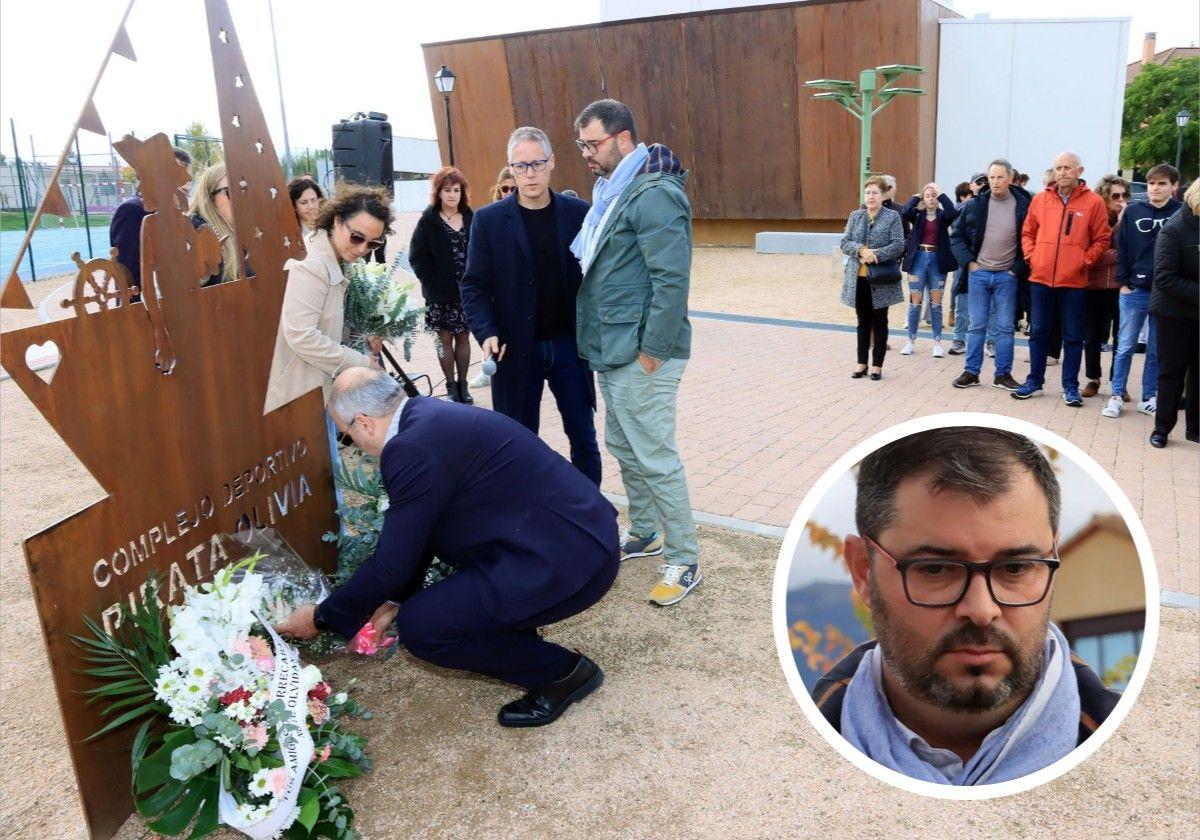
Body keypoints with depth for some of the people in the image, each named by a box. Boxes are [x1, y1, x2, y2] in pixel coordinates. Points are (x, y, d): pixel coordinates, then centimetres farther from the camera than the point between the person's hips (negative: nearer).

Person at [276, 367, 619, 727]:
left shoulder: (413, 448, -19)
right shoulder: (429, 416, 10)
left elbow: (392, 564, -11)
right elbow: (416, 531, 21)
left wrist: (321, 618, 4)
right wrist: (395, 599, 27)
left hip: (567, 563, -10)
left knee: (418, 625, -8)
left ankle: (562, 670, 6)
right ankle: (515, 635, 25)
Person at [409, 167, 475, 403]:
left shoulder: (470, 218, 4)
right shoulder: (428, 221, -3)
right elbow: (416, 257, -5)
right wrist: (433, 284, -11)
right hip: (440, 294, -2)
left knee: (463, 338, 9)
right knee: (445, 339, 4)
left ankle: (462, 384, 18)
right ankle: (451, 386, 12)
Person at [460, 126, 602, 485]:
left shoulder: (579, 213, 2)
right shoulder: (489, 220, -1)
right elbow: (475, 285, -2)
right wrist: (487, 332, -17)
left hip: (570, 344, 1)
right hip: (517, 350, -1)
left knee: (584, 437, 9)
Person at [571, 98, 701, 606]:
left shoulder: (653, 195, -16)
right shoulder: (610, 193, 15)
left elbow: (672, 278, -22)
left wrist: (651, 351, -21)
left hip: (641, 355, -10)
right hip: (610, 351, 10)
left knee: (654, 458, -4)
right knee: (623, 447, 19)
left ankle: (685, 561, 10)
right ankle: (645, 533, 37)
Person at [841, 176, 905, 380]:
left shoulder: (892, 216, -1)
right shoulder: (855, 216, 9)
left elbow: (898, 245, -10)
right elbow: (845, 242, 1)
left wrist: (875, 255, -20)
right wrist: (862, 250, -18)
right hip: (859, 278, 3)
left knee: (879, 322, 6)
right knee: (863, 322, 11)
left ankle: (877, 365, 13)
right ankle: (862, 363, 20)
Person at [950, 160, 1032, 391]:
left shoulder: (1023, 206, -3)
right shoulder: (975, 205, 1)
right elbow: (956, 236, 8)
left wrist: (1019, 268, -6)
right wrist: (968, 261, -1)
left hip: (1007, 276, -1)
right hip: (978, 274, 1)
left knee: (1005, 327, 4)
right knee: (977, 326, 6)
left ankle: (1003, 374, 13)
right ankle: (971, 372, 13)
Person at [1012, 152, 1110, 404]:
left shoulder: (1093, 202, -1)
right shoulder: (1040, 199, 5)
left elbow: (1101, 240, 2)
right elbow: (1027, 232, 14)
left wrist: (1085, 260, -9)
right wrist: (1030, 255, 0)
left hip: (1074, 281, -2)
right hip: (1041, 278, 2)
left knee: (1073, 336, 6)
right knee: (1039, 333, 11)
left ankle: (1070, 386, 15)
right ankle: (1034, 382, 20)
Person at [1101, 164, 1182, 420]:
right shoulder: (1133, 211, 3)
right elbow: (1122, 249, 4)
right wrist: (1123, 283, -2)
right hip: (1134, 290, 0)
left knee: (1157, 349, 8)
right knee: (1125, 346, 3)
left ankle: (1149, 398, 17)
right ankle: (1117, 396, 10)